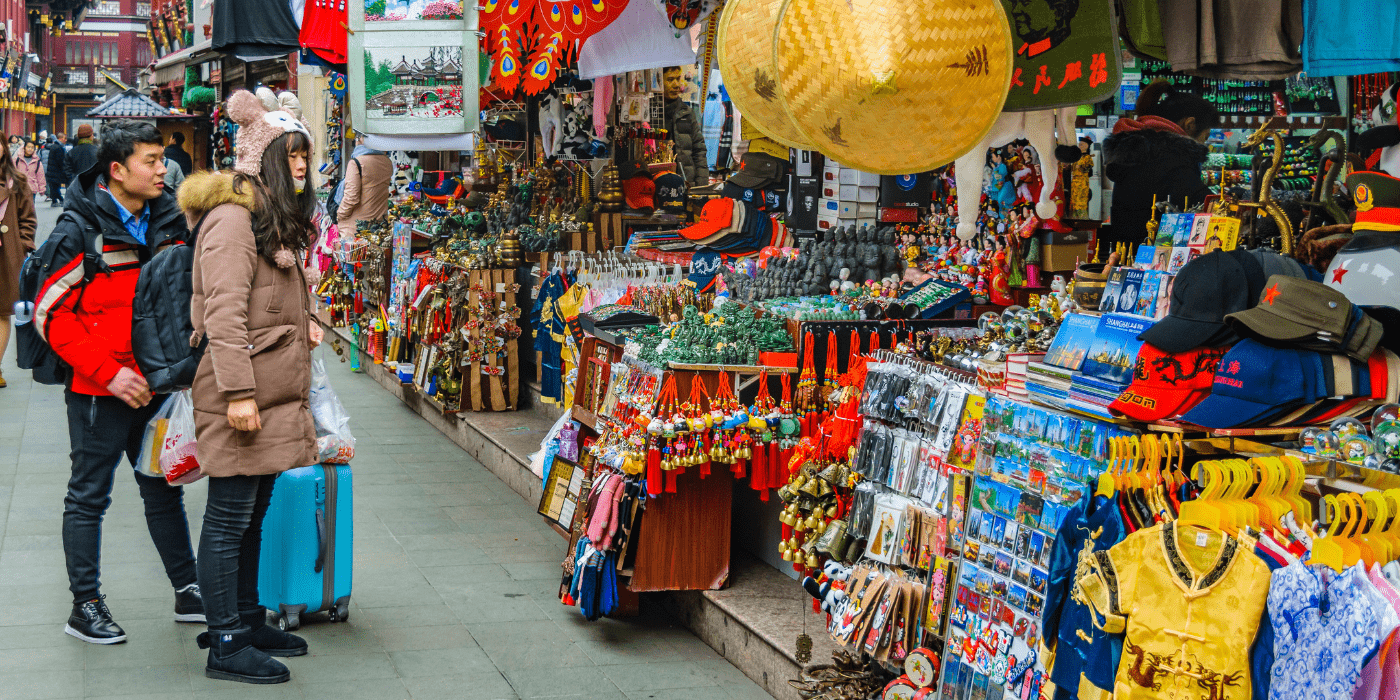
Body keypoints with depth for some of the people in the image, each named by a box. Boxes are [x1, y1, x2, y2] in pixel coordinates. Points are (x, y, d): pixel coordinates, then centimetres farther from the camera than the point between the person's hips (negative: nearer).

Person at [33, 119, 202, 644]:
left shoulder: (169, 221, 6)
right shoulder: (81, 229, -12)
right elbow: (50, 314, -13)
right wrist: (109, 372, -19)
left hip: (156, 385, 6)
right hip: (98, 390, -6)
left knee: (165, 490, 14)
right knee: (89, 497, 5)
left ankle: (189, 593, 23)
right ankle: (85, 606, 15)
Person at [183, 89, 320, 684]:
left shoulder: (275, 216, 19)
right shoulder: (233, 216, -13)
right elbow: (224, 311, -20)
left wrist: (300, 325, 13)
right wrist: (238, 392, -24)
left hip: (274, 391, 10)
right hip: (244, 391, -10)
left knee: (253, 515, 17)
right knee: (229, 518, -4)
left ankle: (247, 620, 27)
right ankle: (227, 645, 1)